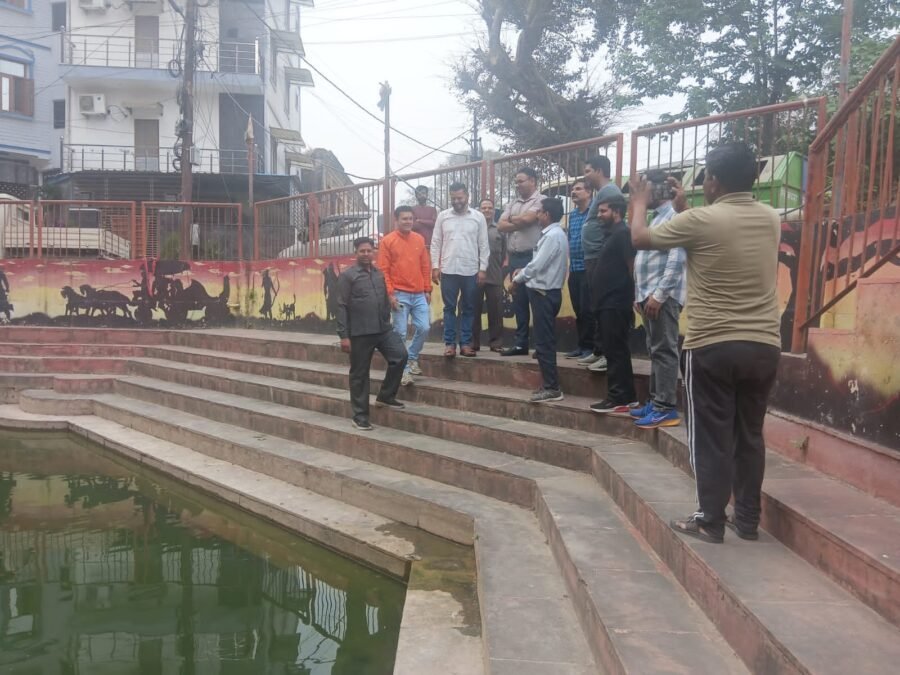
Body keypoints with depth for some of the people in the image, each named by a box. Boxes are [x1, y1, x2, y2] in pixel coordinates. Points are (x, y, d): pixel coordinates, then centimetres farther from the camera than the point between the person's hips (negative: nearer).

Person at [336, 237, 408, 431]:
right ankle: (360, 416, 14)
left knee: (400, 356, -9)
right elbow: (342, 307, -8)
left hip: (383, 329, 5)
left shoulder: (379, 274, 13)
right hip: (359, 333, -5)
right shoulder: (347, 275, -5)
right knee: (359, 374, 3)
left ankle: (385, 396, 11)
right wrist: (343, 335, -12)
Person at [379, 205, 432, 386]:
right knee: (400, 333, -1)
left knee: (424, 328, 1)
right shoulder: (387, 241, -3)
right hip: (400, 295, -4)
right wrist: (390, 293, -12)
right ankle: (403, 369, 9)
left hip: (419, 294, 4)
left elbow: (425, 266, 14)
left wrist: (427, 289, 11)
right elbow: (383, 270, -6)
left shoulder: (419, 239, 10)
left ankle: (412, 358, 24)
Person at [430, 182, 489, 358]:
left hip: (471, 271, 0)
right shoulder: (443, 216, 4)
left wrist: (483, 269, -4)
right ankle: (449, 343, 10)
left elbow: (483, 245, 2)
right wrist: (435, 266, -2)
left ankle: (465, 343, 13)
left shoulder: (478, 217, 2)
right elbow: (436, 243, 5)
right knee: (449, 308, 4)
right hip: (448, 270, 0)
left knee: (468, 309, 6)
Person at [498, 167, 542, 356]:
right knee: (518, 301, 9)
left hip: (532, 257, -7)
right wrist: (520, 223, -8)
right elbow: (501, 226, 6)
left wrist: (512, 219, 3)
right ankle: (521, 343, 16)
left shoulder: (540, 200, -3)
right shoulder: (512, 204, 18)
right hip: (514, 258, 7)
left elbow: (526, 219, -17)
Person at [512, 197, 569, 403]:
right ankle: (548, 384, 20)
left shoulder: (553, 236, -17)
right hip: (546, 292, 10)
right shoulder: (553, 234, 14)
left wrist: (517, 279, -6)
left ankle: (552, 388, -1)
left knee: (544, 342, -6)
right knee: (545, 341, 13)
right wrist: (524, 271, 7)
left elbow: (538, 265, -19)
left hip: (544, 293, -10)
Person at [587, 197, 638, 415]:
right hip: (608, 303, 10)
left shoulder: (623, 233, -11)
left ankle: (618, 399, -2)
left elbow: (632, 266, -17)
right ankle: (627, 396, 19)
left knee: (615, 351, -7)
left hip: (616, 303, -10)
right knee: (617, 351, 13)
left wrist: (632, 297, -20)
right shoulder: (610, 234, 19)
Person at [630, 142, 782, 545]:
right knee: (750, 436, 15)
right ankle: (748, 519, 24)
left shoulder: (701, 220, -11)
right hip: (764, 347, 5)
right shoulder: (771, 219, 6)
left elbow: (639, 238, 3)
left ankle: (711, 521, 13)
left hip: (712, 348, -5)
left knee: (711, 438, 5)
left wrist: (640, 204, 22)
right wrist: (683, 209, 29)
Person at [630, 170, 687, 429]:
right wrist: (640, 295, 18)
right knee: (654, 351, 12)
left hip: (664, 296, -10)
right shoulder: (657, 218, 21)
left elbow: (676, 260, -19)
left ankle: (666, 409, -4)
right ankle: (656, 401, 19)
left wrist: (659, 294, -21)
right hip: (649, 295, 10)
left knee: (664, 351, -8)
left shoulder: (674, 216, -10)